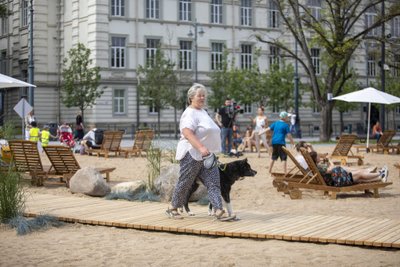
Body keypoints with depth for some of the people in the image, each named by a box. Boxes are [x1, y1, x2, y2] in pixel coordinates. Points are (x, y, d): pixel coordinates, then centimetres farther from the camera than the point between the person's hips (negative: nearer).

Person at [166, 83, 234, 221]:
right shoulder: (190, 113, -13)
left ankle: (219, 211, -7)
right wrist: (201, 148, -35)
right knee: (185, 183, 2)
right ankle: (172, 209, 18)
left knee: (213, 183, -2)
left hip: (206, 155, 9)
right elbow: (187, 133, -27)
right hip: (192, 154, -9)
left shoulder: (203, 112, 18)